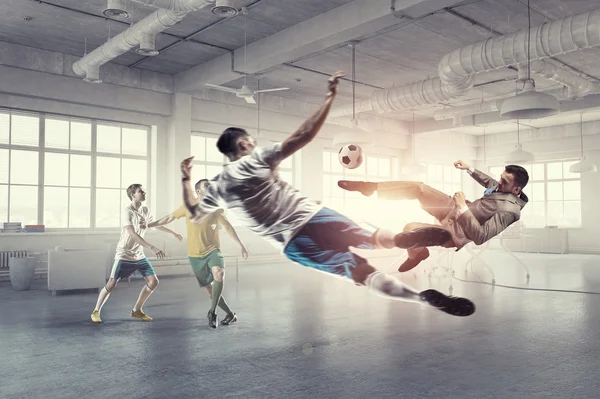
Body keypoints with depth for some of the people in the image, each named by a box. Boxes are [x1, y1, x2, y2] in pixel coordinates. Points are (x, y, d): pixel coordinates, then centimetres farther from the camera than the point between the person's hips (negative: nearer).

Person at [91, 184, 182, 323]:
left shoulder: (145, 210, 3)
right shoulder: (127, 212, -19)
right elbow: (133, 234, -30)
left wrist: (174, 233, 30)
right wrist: (152, 248, -38)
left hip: (139, 255, 7)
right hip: (124, 255, -7)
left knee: (153, 282, 0)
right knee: (111, 284, -6)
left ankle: (137, 310, 15)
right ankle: (96, 312, 16)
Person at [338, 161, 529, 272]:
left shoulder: (509, 210, -26)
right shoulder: (503, 186, -1)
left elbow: (480, 236, -33)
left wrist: (463, 207, -33)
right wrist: (470, 169, 16)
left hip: (456, 231, -8)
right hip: (456, 210, 8)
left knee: (410, 229, -25)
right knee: (418, 187, -6)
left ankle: (417, 254, 10)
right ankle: (370, 188, 6)